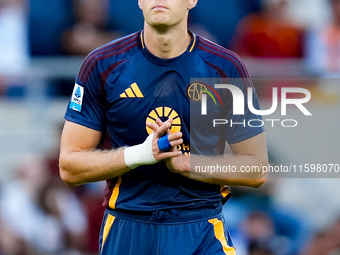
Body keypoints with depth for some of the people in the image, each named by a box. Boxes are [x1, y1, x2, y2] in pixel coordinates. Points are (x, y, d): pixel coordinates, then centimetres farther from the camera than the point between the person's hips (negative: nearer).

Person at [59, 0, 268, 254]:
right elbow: (69, 167, -2)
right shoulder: (103, 65, -2)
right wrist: (141, 153, -18)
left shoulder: (226, 68, -2)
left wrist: (185, 163, -14)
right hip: (126, 231, 0)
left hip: (201, 233, 0)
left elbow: (257, 169, 1)